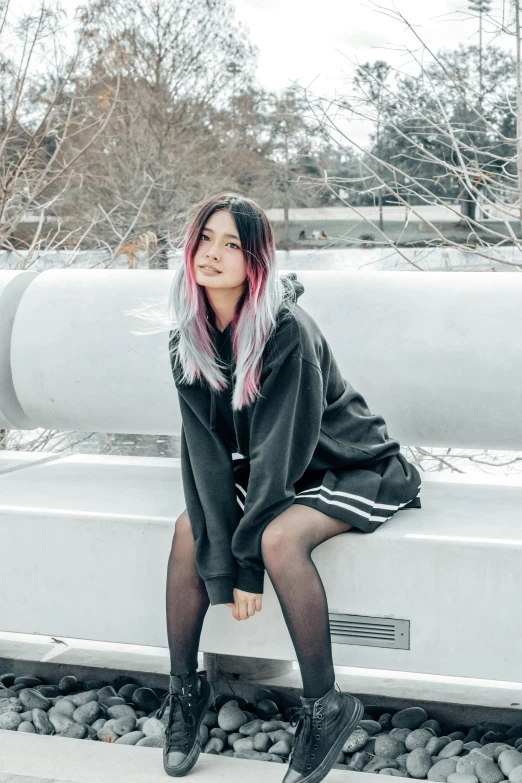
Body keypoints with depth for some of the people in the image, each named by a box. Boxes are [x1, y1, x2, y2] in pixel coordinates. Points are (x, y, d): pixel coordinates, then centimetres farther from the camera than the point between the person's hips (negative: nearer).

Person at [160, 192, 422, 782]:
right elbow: (205, 450, -13)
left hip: (352, 468, -6)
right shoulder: (189, 340, -9)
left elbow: (280, 451, -27)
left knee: (280, 537, -32)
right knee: (190, 527, -17)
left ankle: (325, 707, -16)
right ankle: (184, 688, -1)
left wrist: (245, 560, -24)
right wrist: (219, 570, -20)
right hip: (268, 470, 6)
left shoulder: (286, 332, -28)